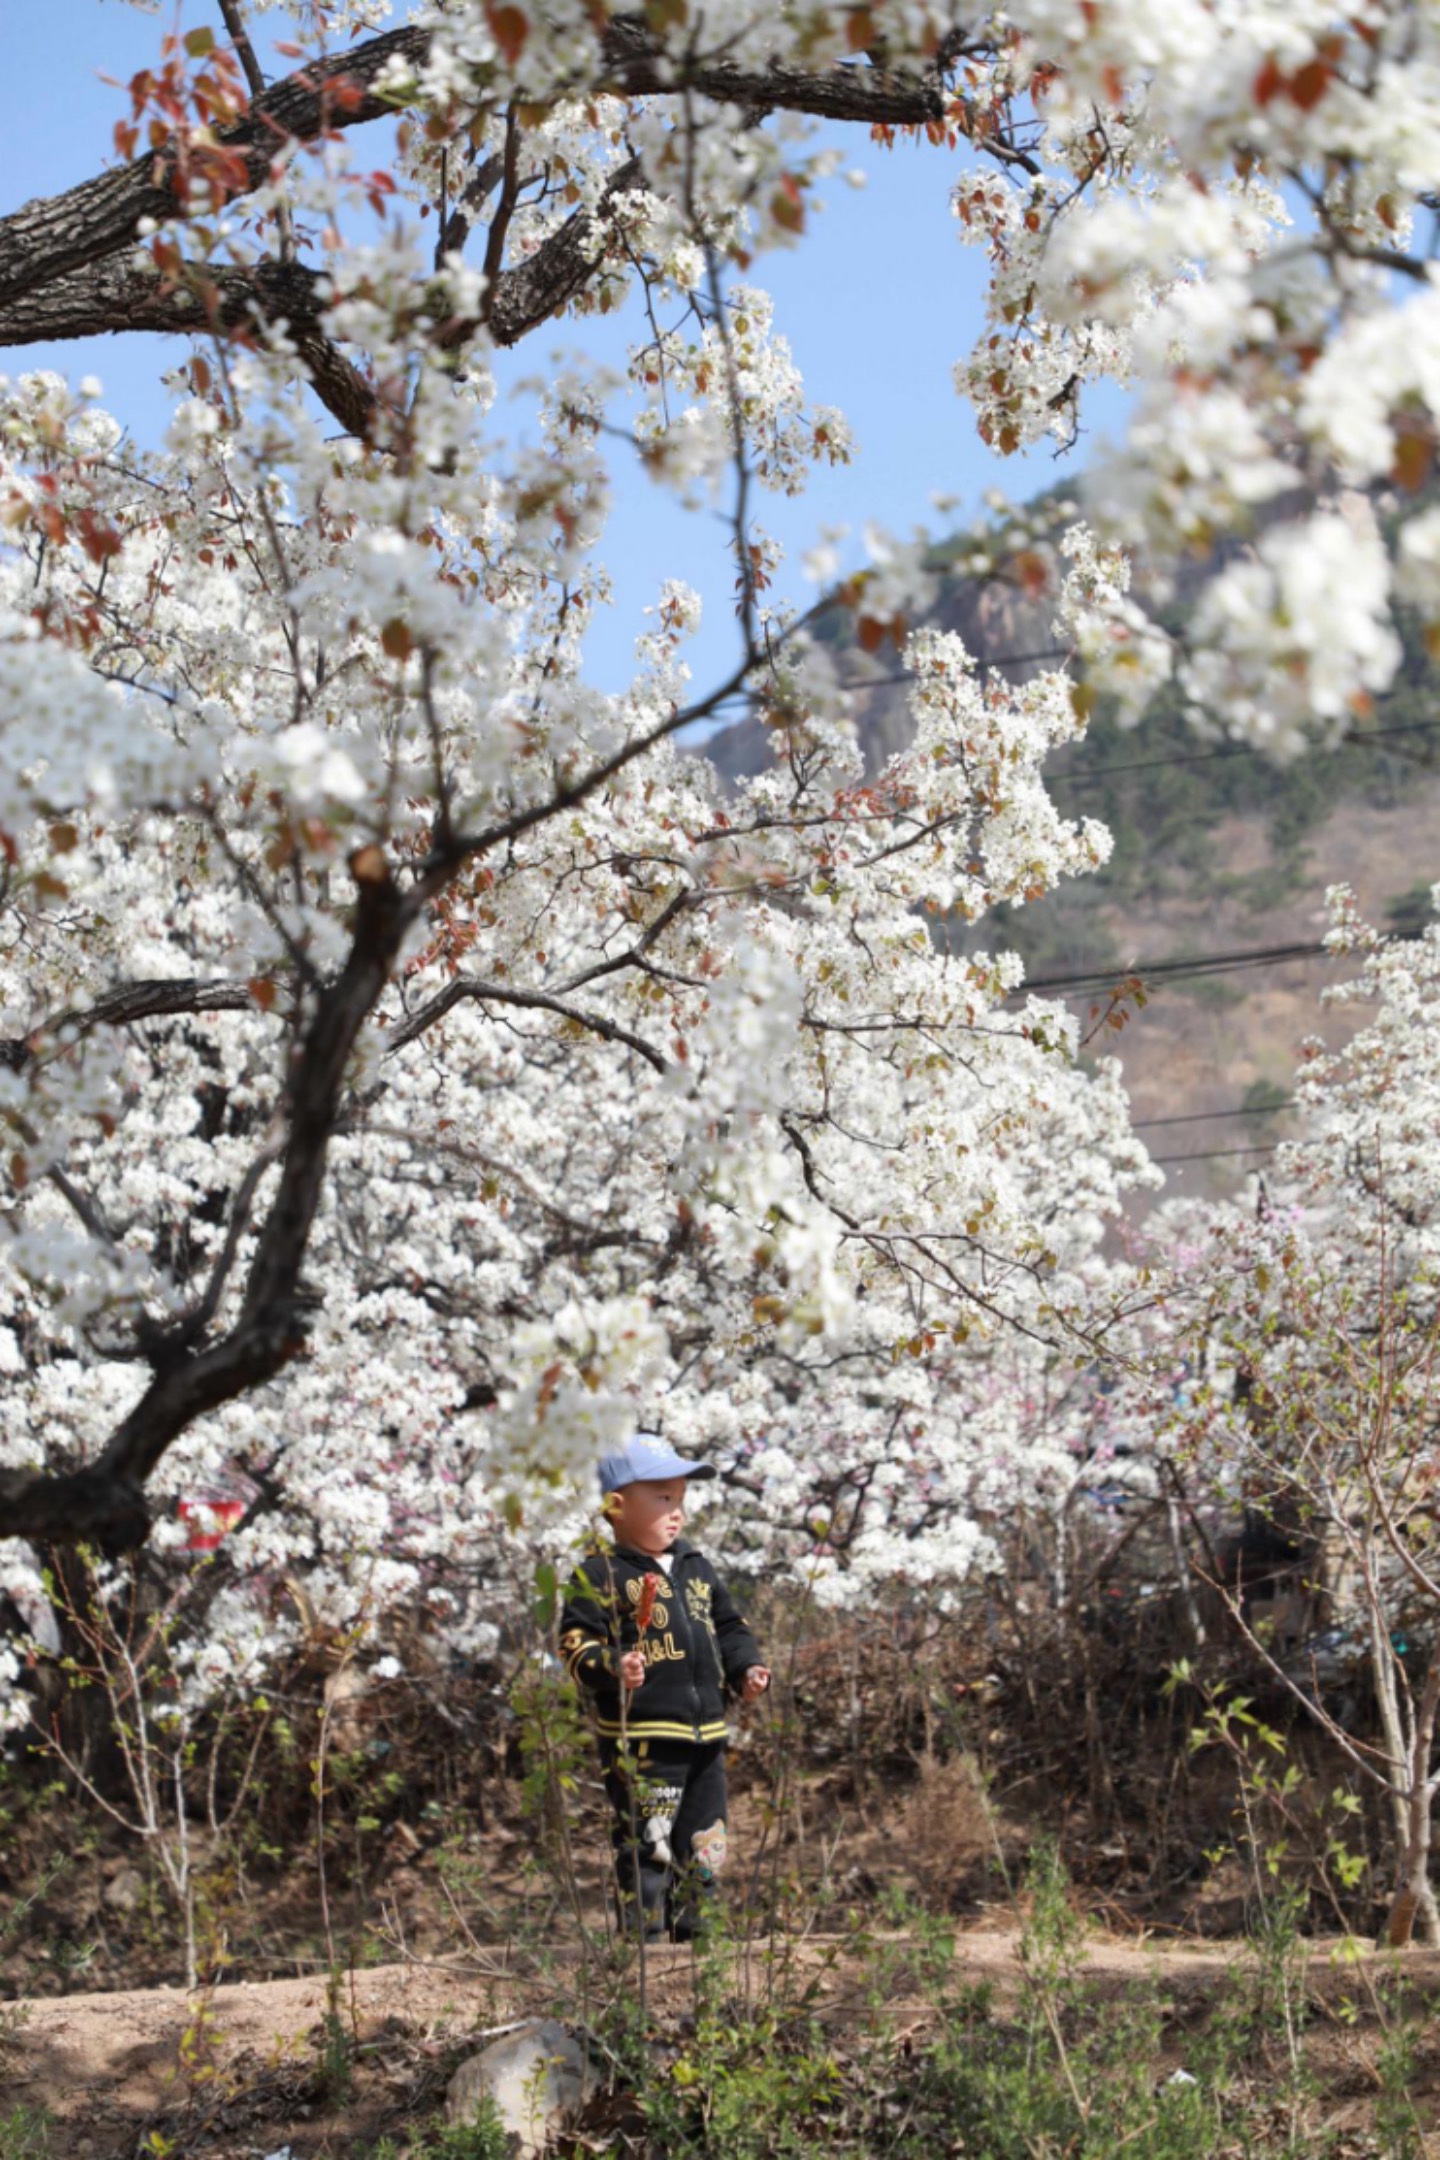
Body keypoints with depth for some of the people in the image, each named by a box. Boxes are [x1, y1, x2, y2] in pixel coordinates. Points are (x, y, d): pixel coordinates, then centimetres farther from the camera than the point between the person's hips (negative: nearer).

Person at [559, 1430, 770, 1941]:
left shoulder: (696, 1567, 17)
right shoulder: (601, 1573, -6)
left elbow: (728, 1626, 24)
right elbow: (577, 1640, -12)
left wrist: (745, 1669, 8)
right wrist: (612, 1666, -29)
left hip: (705, 1734, 7)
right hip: (641, 1738, -7)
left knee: (704, 1848, 13)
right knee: (645, 1847, -6)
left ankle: (687, 1932, 25)